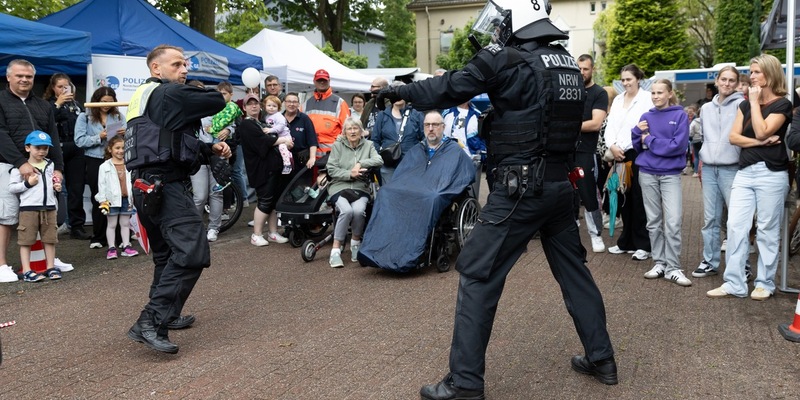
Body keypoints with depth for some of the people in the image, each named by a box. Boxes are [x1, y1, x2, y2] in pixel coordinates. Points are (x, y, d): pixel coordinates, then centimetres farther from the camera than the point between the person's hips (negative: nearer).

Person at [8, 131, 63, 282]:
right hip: (28, 208, -5)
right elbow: (11, 187, -7)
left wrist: (57, 187, 6)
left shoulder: (50, 165, 12)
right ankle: (26, 271, 6)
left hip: (49, 207, 5)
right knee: (26, 240, 1)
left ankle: (51, 267, 19)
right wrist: (27, 183, -18)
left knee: (50, 239, 9)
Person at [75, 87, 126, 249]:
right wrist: (99, 137, -16)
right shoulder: (85, 117, 3)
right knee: (99, 199, 6)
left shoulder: (117, 116, 7)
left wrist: (124, 134, -12)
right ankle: (98, 238, 15)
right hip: (95, 162, -1)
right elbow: (80, 141, -5)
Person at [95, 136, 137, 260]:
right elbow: (101, 184, -4)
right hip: (112, 200, -3)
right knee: (112, 224, 6)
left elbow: (132, 182, 8)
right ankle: (111, 248, 11)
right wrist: (103, 201, -9)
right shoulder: (105, 167, -3)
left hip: (126, 199, 3)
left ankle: (126, 246, 17)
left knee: (125, 223, 11)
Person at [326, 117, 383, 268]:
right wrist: (350, 174, -13)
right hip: (339, 187, -1)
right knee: (347, 210, -31)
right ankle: (335, 250, -23)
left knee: (358, 210, -31)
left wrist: (360, 163, -14)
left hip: (360, 188, 1)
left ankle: (355, 243, -6)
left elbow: (379, 161, -5)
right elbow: (331, 170, 0)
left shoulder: (368, 145, 11)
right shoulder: (338, 145, 7)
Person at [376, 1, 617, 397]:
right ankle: (601, 359, 30)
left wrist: (397, 91, 7)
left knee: (477, 274, -1)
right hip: (560, 183, 8)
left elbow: (448, 89, -6)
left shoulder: (507, 60, -10)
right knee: (573, 268, 19)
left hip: (521, 188, -8)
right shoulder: (568, 63, 12)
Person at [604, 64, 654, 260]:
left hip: (638, 153, -5)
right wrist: (612, 146, -5)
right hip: (619, 154, 5)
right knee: (624, 199, 8)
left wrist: (623, 147, -12)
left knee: (638, 199, -3)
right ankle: (626, 242, 17)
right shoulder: (617, 99, 15)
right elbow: (610, 126, 12)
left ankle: (643, 244, 5)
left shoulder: (647, 98, -3)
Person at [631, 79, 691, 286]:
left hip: (670, 174, -4)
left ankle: (673, 268, -1)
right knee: (654, 222, 8)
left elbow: (678, 145, -13)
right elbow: (637, 145, 10)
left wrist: (649, 140, -8)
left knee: (673, 223, -8)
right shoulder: (646, 116, 9)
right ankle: (659, 263, 17)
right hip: (647, 174, 4)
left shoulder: (680, 115, -2)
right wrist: (638, 131, -9)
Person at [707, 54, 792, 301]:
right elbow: (734, 137, 5)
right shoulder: (745, 104, 14)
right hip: (745, 171, 5)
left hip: (771, 173, -5)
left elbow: (761, 132, -17)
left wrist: (755, 101, -10)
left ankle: (765, 283, 13)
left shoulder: (782, 104, -3)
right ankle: (734, 283, 3)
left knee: (767, 230, 2)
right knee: (735, 226, -2)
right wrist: (760, 142, -11)